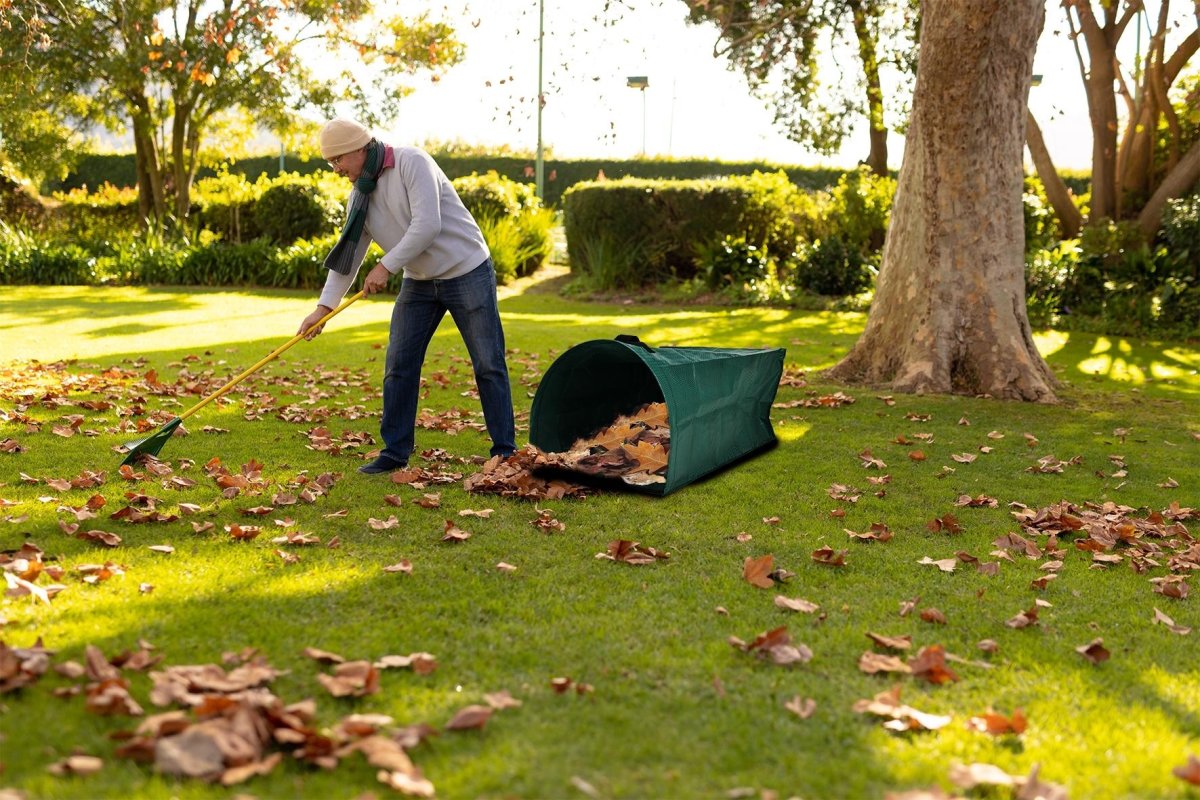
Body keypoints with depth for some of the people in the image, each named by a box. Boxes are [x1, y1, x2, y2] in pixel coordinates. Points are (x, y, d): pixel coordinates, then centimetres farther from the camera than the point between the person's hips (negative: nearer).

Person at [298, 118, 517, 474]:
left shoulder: (411, 162, -18)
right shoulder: (359, 195, 4)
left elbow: (427, 225, -27)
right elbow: (348, 254, 6)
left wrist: (386, 266, -22)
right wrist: (324, 305, -2)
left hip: (467, 271, -7)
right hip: (419, 282, 7)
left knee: (488, 365, -2)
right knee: (398, 366, 3)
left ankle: (505, 451, 7)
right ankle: (395, 451, 13)